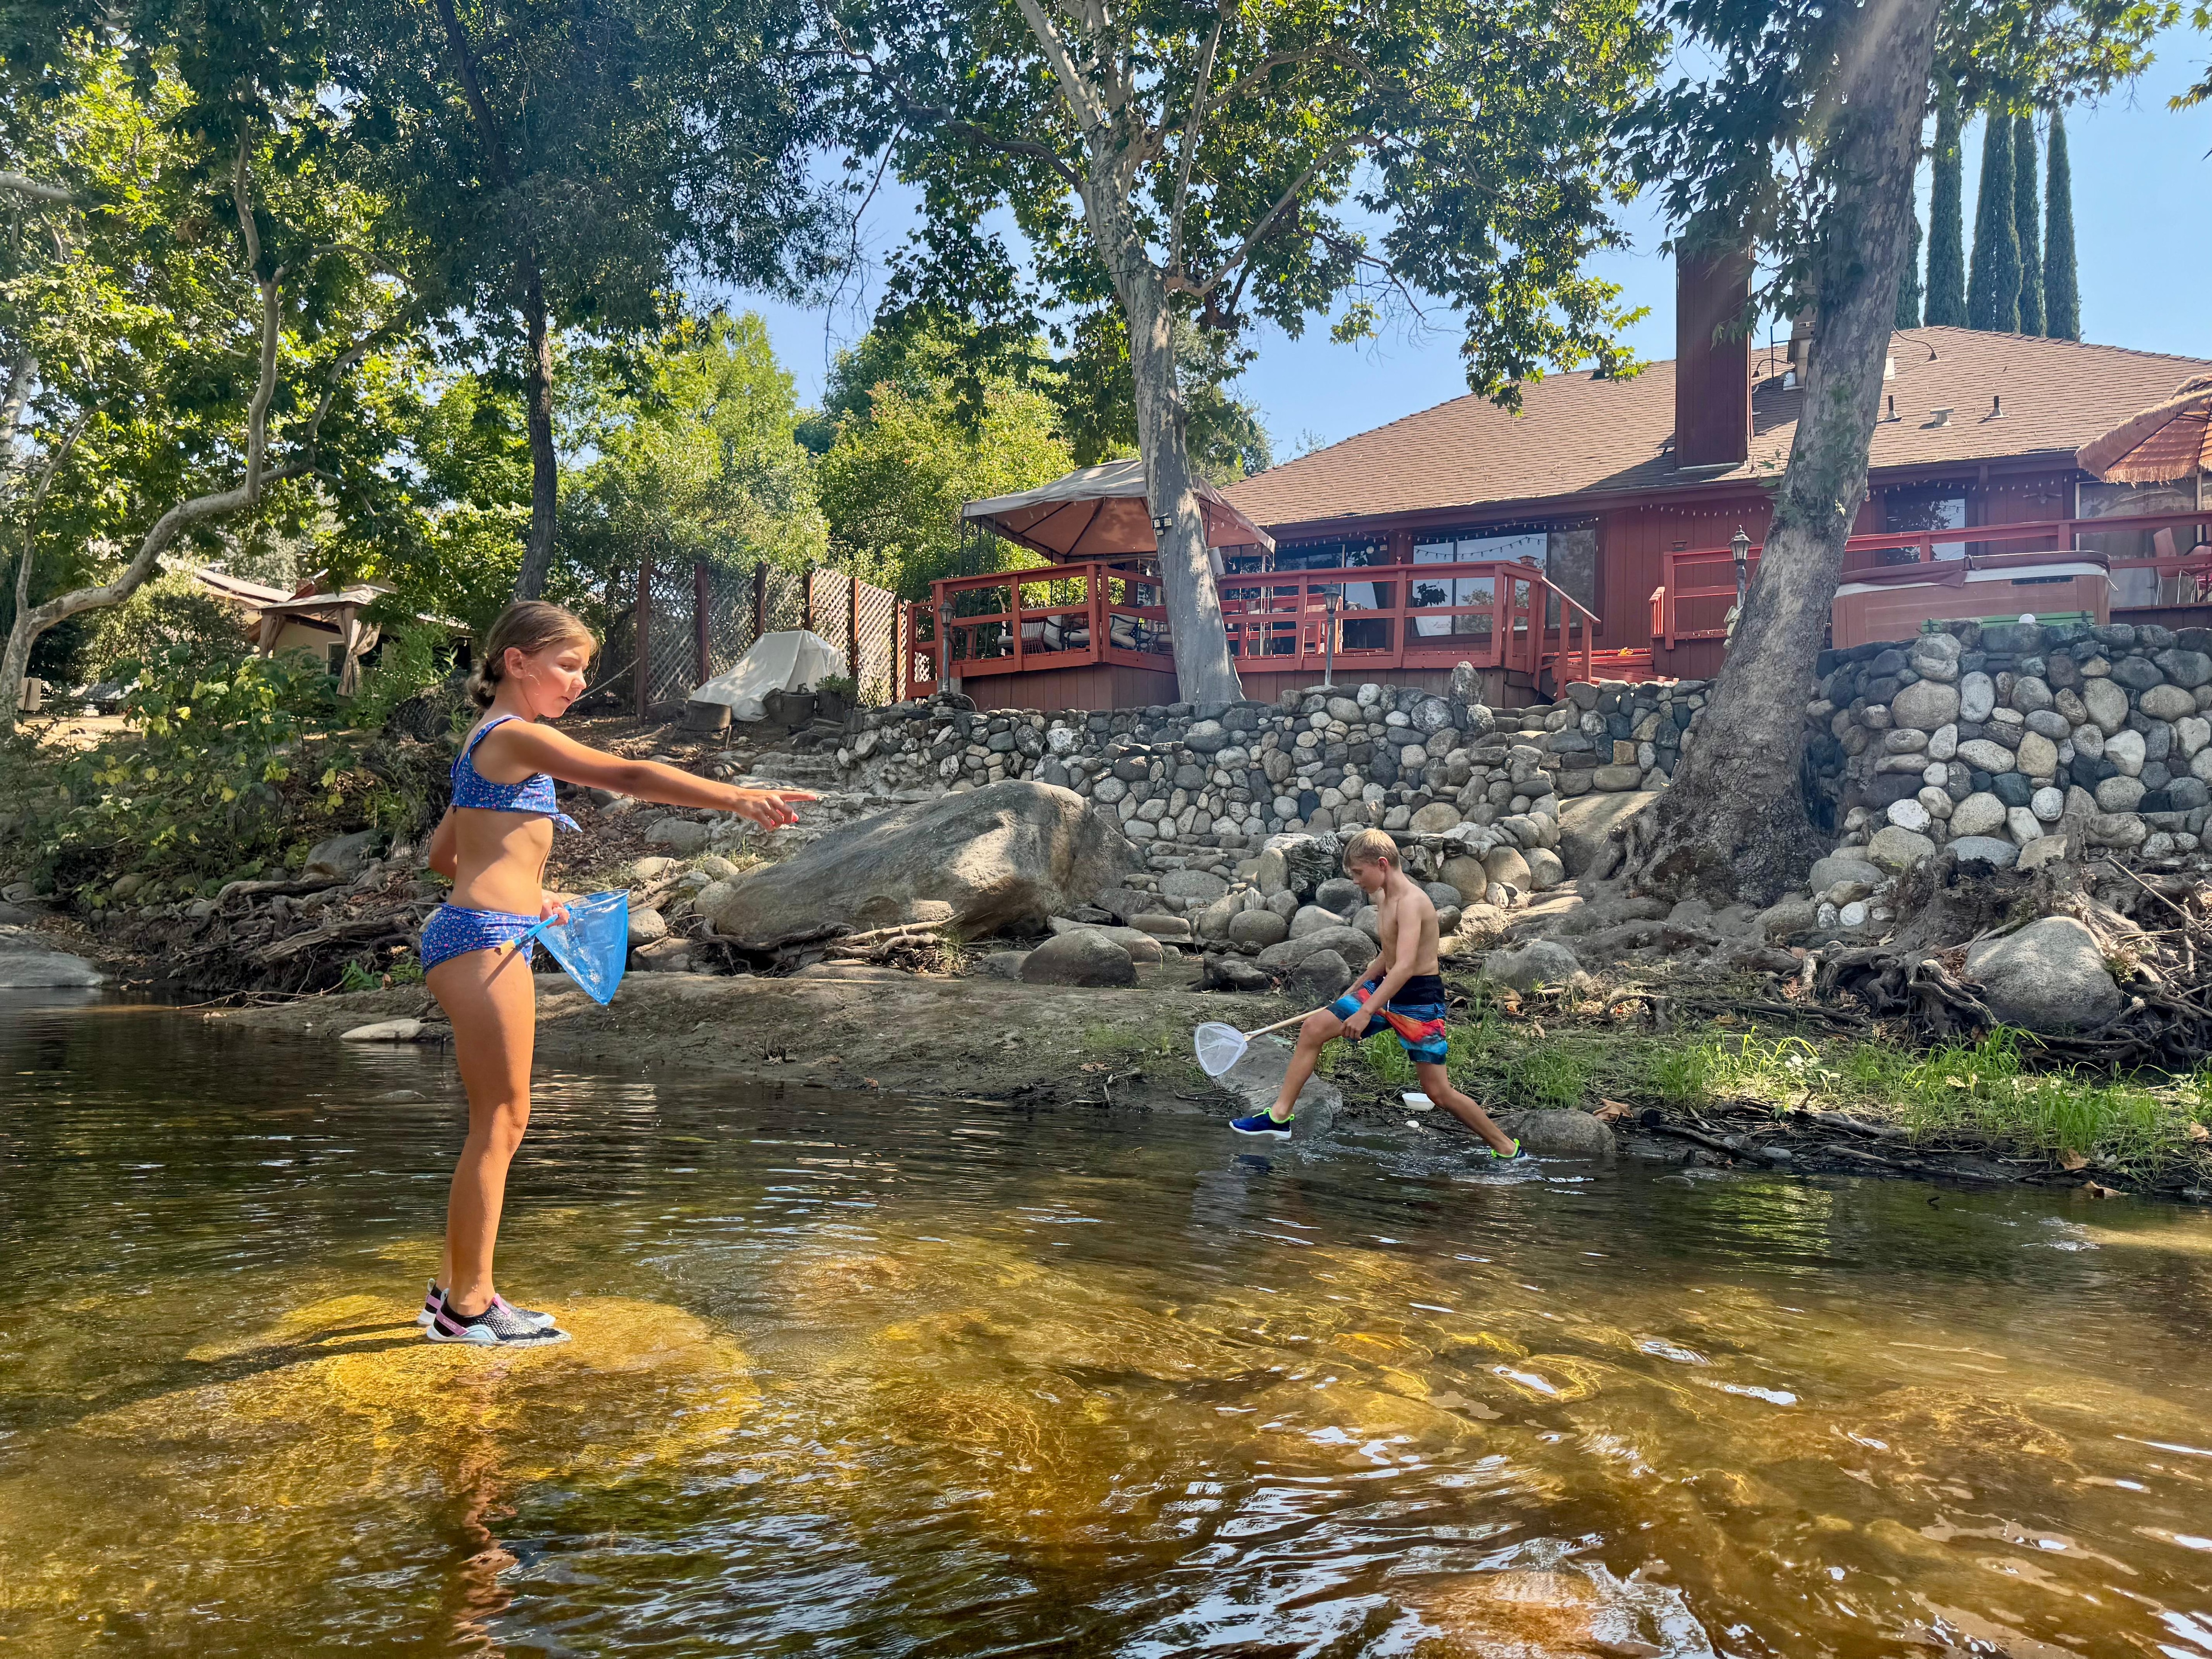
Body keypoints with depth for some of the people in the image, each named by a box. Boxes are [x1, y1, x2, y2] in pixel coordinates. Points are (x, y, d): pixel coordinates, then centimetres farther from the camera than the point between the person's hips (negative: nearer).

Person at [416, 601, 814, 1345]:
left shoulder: (489, 745, 20)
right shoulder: (518, 737, -9)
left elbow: (443, 852, 26)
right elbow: (629, 776, -21)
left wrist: (523, 896, 22)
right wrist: (738, 798, -25)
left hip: (470, 931, 10)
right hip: (485, 939, -10)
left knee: (500, 1122, 14)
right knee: (500, 1120, -3)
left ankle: (456, 1286, 23)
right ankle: (468, 1305, 6)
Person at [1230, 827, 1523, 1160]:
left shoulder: (1411, 901, -21)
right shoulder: (1382, 898, 9)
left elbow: (1405, 966, -31)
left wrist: (1366, 1011, -35)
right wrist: (1353, 992, 26)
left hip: (1419, 999, -9)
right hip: (1386, 989, 9)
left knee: (1439, 1092, -5)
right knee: (1314, 1028, -1)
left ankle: (1507, 1147, 14)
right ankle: (1279, 1116, 4)